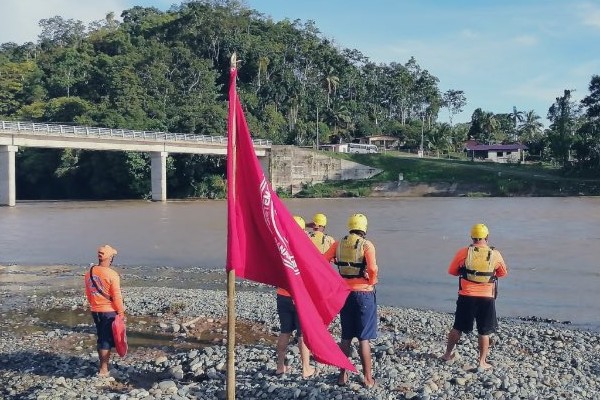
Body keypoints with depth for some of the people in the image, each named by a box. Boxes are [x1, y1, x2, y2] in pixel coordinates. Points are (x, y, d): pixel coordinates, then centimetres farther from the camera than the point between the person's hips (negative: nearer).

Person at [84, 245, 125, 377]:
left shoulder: (89, 273, 3)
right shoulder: (112, 274, -18)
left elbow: (88, 293, 12)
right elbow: (117, 296, -16)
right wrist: (121, 312, -6)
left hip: (95, 311, 7)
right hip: (109, 311, -7)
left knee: (101, 338, 18)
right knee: (107, 341, 2)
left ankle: (103, 366, 28)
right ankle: (103, 370, 6)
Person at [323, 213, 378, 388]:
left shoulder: (338, 244, 2)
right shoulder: (367, 245, -11)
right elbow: (373, 269, -22)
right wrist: (372, 282, -3)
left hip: (344, 293, 4)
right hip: (364, 293, -4)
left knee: (346, 337, 15)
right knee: (364, 339, 3)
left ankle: (343, 375, 22)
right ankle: (368, 378, 11)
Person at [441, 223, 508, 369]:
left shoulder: (463, 252, -7)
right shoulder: (495, 254, -4)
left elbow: (452, 271, 4)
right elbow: (503, 273, 12)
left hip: (466, 297, 0)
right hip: (487, 298, 0)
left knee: (457, 327, 15)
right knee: (484, 332, 9)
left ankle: (448, 354, 26)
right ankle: (482, 362, 14)